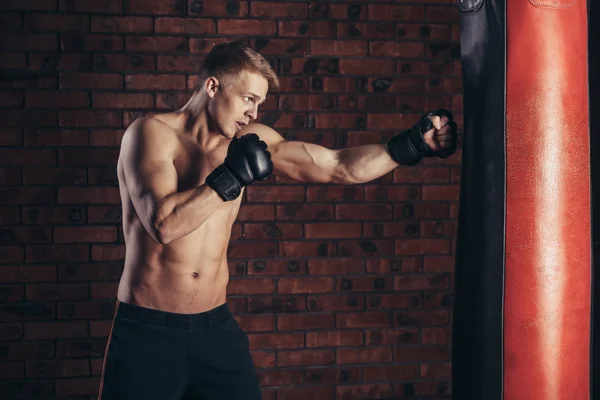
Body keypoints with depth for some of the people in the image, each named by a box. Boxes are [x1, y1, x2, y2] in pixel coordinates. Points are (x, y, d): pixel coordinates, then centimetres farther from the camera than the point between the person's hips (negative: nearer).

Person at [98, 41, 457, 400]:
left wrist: (412, 145, -6)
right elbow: (163, 224, -25)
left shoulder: (252, 141, 3)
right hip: (147, 330, -4)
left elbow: (339, 167, 1)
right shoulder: (152, 133, -10)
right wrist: (232, 178, -20)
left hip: (216, 325, 4)